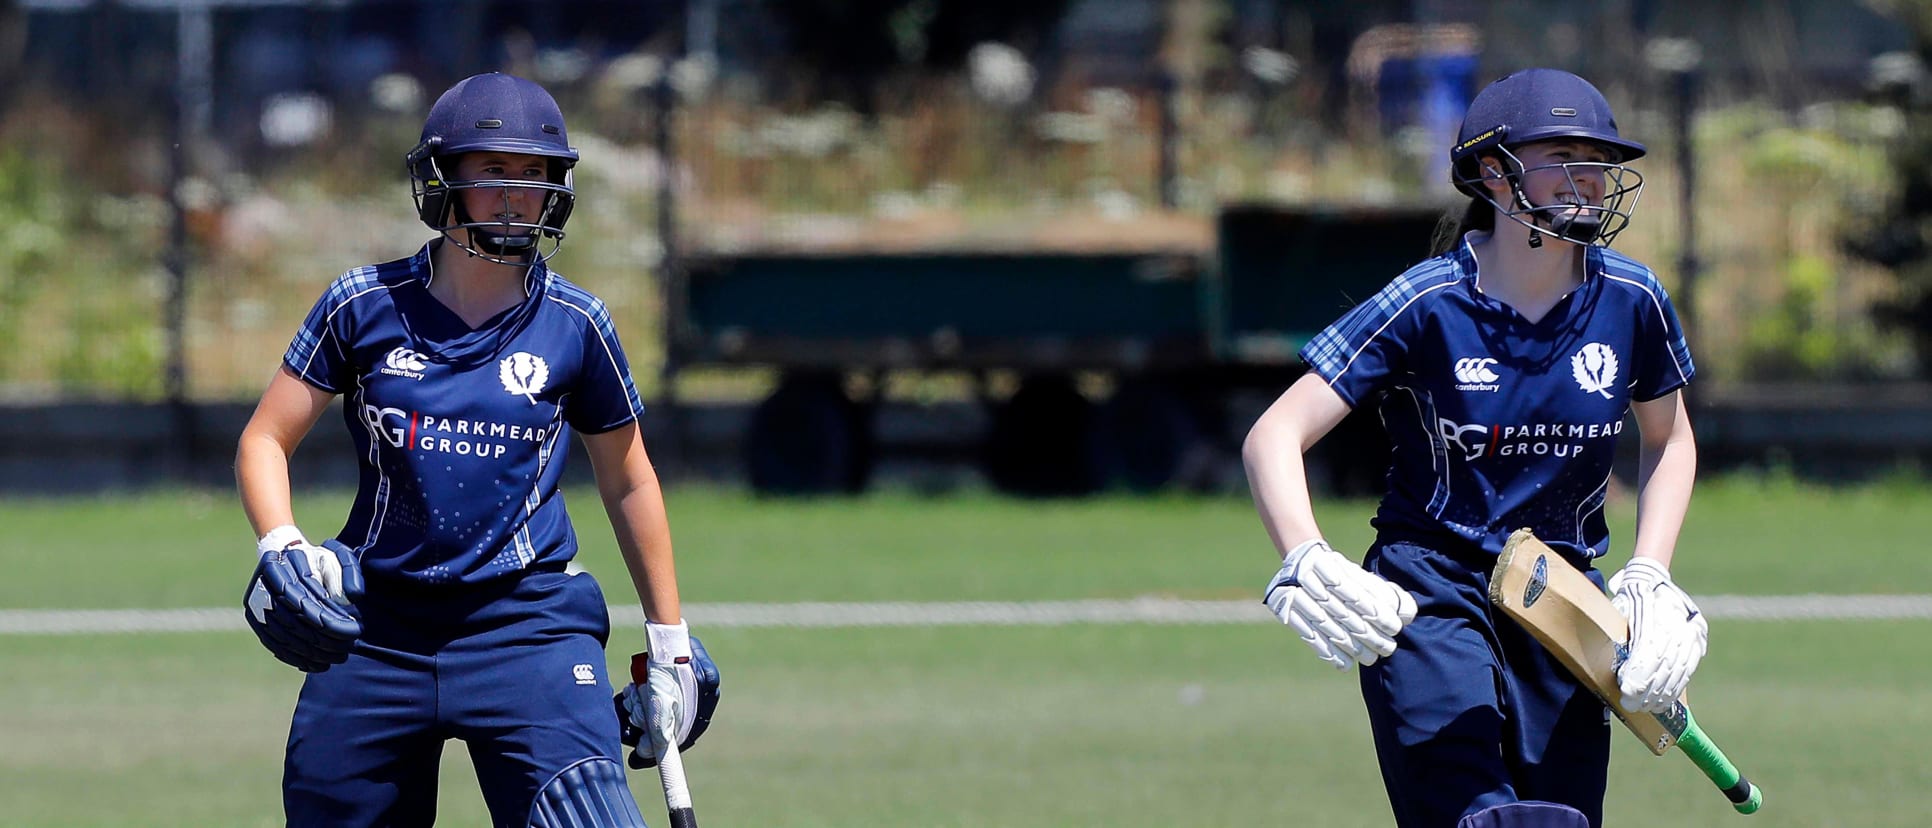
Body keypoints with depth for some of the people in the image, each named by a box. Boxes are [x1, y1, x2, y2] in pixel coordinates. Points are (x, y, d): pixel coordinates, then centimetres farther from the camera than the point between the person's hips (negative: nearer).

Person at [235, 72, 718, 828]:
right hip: (376, 628, 1)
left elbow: (627, 481, 13)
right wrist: (280, 549, -13)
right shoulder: (366, 306, 0)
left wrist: (669, 641, 16)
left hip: (529, 624, -1)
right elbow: (265, 440, 6)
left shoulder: (574, 325, 1)